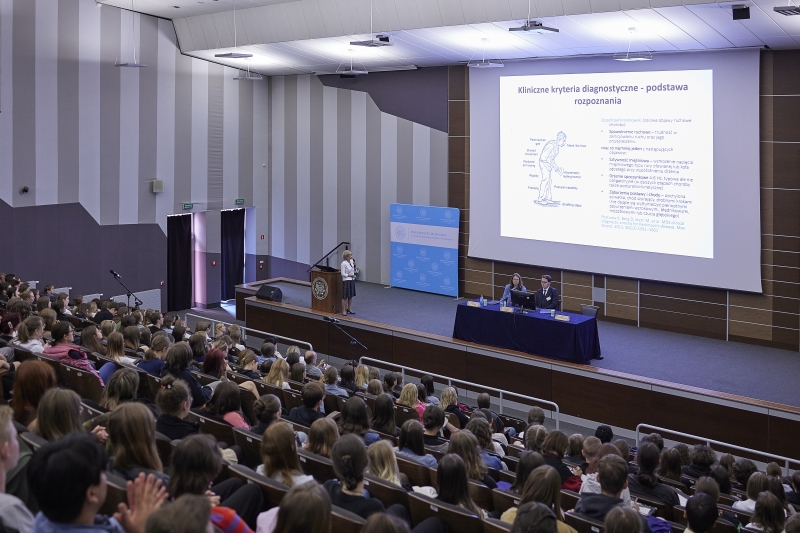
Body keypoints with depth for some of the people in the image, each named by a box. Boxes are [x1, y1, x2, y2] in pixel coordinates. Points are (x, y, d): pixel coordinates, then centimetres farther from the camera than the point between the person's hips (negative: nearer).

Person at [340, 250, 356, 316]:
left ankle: (349, 309, 23)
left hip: (352, 280, 7)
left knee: (351, 296, 13)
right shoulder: (344, 263, -15)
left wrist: (354, 266, -3)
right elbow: (343, 274, -16)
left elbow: (354, 271, 14)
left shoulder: (351, 261, 6)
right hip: (346, 281, -7)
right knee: (345, 297, -2)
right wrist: (351, 275, -15)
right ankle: (344, 311, 5)